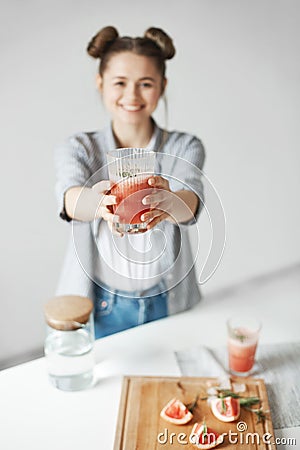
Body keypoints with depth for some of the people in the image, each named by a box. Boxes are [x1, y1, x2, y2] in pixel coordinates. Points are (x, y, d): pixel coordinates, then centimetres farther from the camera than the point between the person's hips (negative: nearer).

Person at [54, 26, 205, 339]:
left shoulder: (185, 148, -5)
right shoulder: (77, 149, -4)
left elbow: (191, 202, -25)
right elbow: (69, 199, -25)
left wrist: (168, 202, -49)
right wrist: (98, 202, -49)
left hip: (167, 307, 1)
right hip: (98, 309, 0)